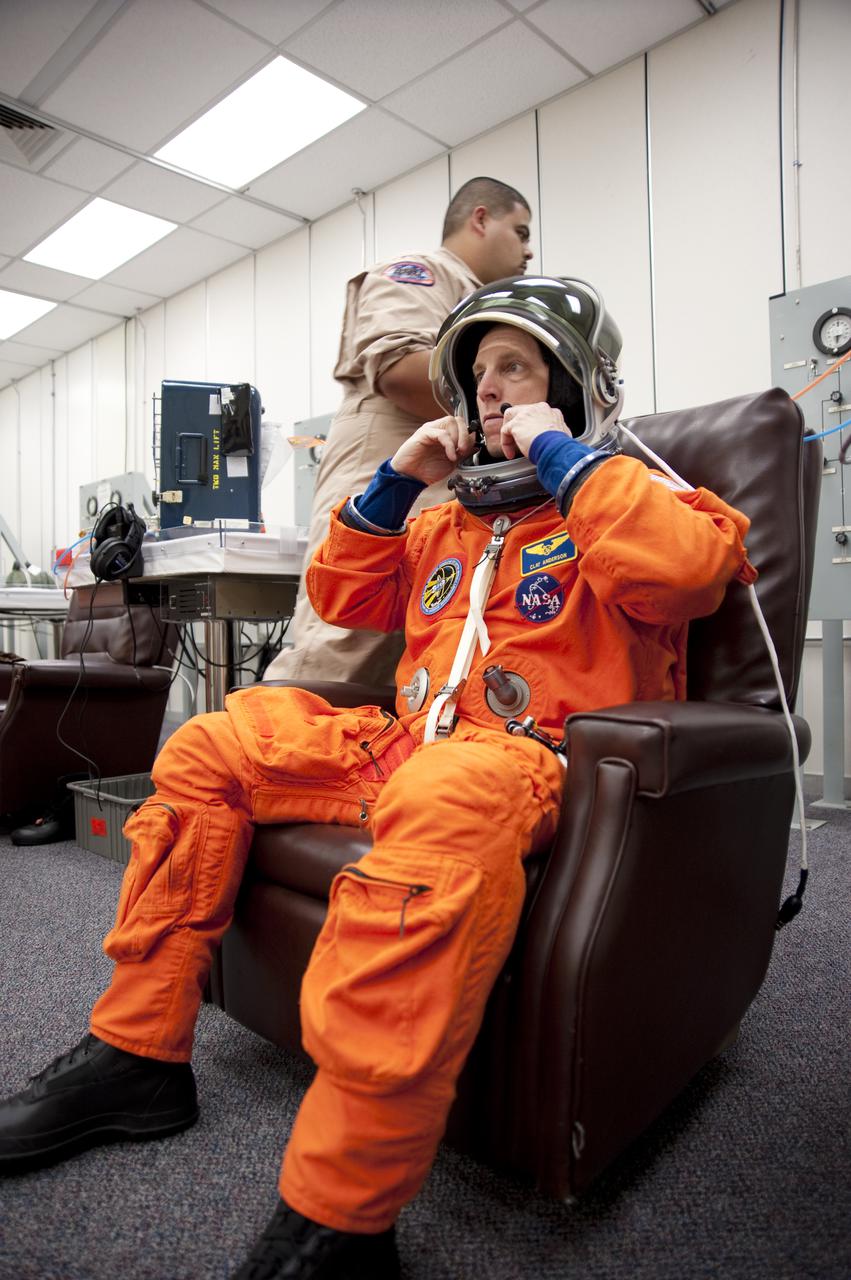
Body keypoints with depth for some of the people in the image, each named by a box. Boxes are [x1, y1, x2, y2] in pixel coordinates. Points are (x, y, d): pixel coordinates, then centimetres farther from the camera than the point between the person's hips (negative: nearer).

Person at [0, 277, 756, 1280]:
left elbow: (691, 565, -17)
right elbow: (344, 600, 27)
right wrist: (391, 484, 16)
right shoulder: (449, 518, 25)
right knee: (207, 749, 4)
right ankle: (137, 1053, 7)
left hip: (524, 755, -7)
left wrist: (561, 453, -7)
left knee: (440, 798, -41)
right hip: (402, 738, 8)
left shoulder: (618, 496, 7)